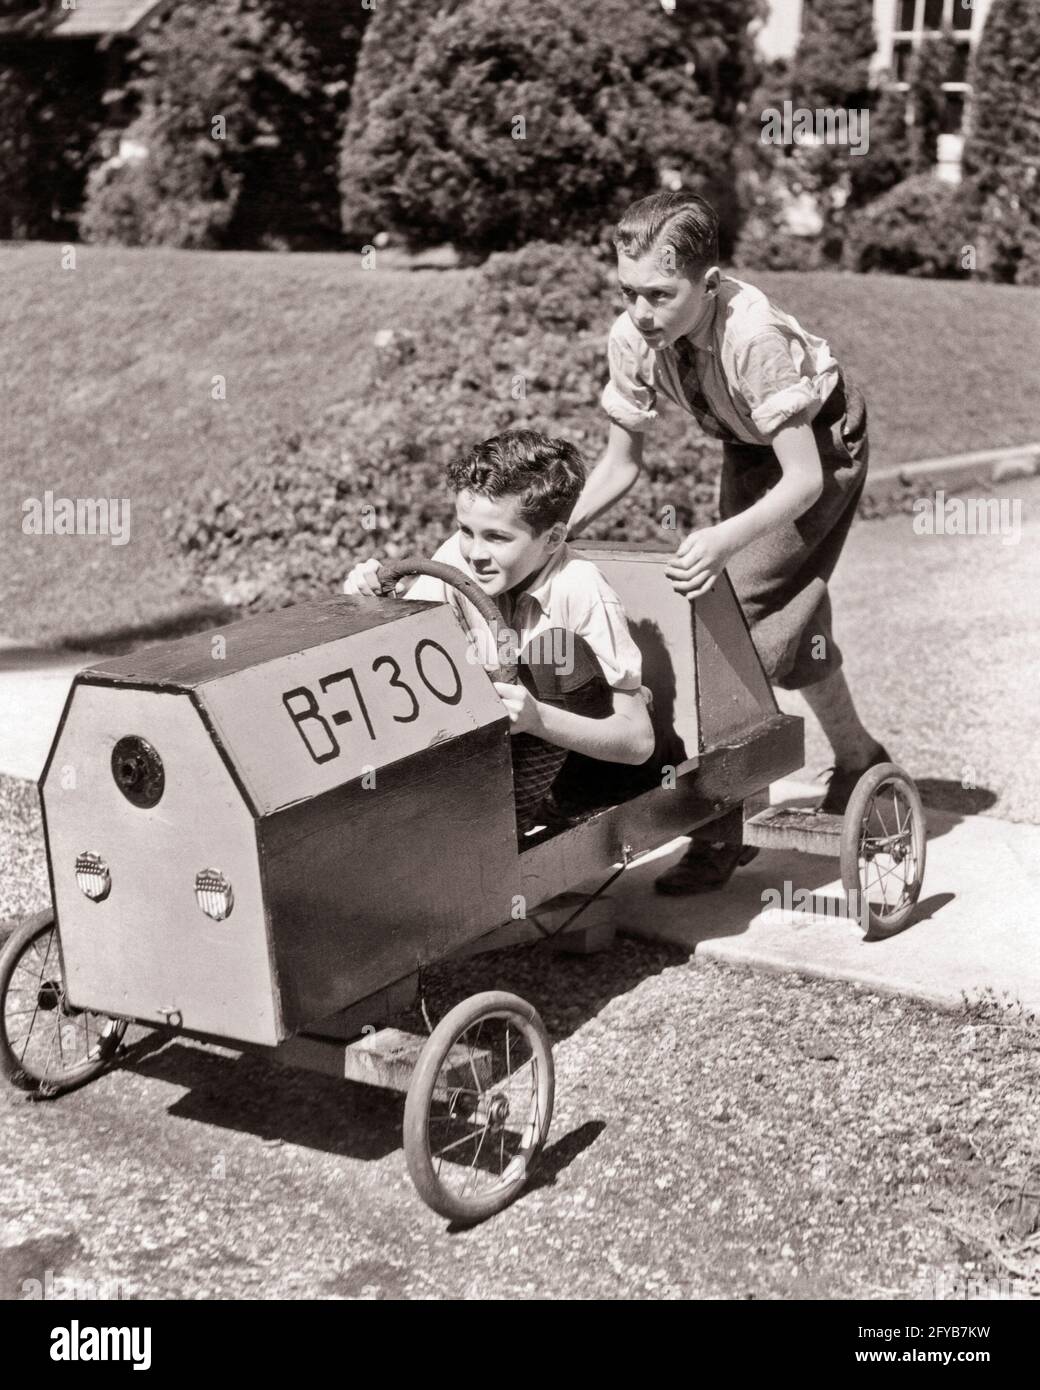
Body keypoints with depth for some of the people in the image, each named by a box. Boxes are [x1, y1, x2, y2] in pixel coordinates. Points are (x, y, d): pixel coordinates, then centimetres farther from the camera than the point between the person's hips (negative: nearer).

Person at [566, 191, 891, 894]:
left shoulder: (755, 335, -38)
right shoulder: (633, 338, -21)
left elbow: (804, 480, -36)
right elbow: (622, 462, -7)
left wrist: (725, 538, -52)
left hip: (821, 446, -6)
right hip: (747, 449, 7)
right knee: (785, 618, 9)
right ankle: (858, 763, 31)